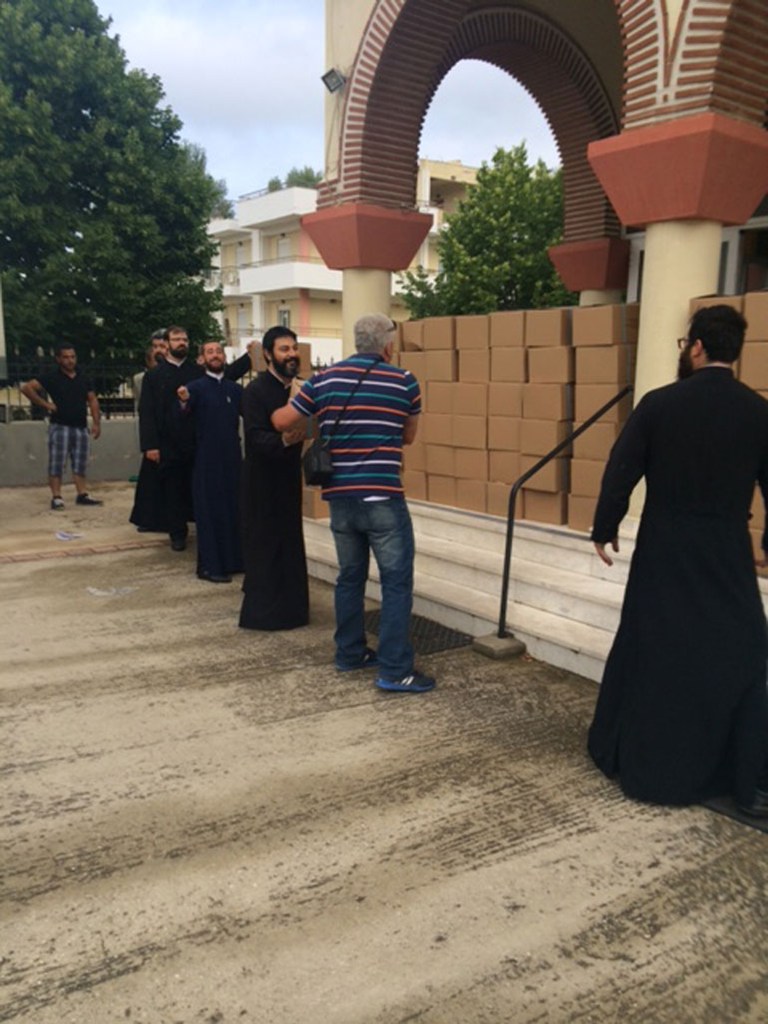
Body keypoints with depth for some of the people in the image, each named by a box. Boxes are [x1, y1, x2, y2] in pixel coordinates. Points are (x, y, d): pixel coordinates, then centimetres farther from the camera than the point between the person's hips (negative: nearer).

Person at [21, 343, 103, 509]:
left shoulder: (83, 380, 11)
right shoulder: (51, 378, -3)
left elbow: (92, 400, 14)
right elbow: (27, 388, -8)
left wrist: (96, 423, 4)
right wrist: (45, 404, -10)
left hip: (81, 427, 5)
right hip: (60, 427, -5)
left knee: (80, 464, 8)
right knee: (57, 463, -5)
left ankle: (82, 494, 13)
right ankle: (56, 497, -3)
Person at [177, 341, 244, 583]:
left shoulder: (235, 388, 10)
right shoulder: (195, 387, -4)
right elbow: (185, 414, -21)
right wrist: (184, 401, -44)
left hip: (232, 457, 4)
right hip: (207, 459, -4)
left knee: (233, 508, 10)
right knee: (210, 511, 0)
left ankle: (233, 559, 22)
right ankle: (210, 566, 6)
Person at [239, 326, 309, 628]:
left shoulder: (293, 389, 8)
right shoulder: (256, 391, -16)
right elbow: (256, 439, -27)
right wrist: (284, 440, -41)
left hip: (287, 481, 8)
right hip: (263, 484, -8)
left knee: (287, 544, 16)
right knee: (265, 547, -4)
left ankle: (287, 608, 29)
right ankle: (263, 612, 7)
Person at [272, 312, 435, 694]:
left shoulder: (323, 380, 6)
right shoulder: (405, 382, -1)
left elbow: (280, 422, 13)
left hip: (339, 498, 5)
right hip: (383, 498, -4)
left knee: (350, 576, 18)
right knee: (397, 582, 1)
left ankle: (350, 653, 29)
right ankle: (395, 670, 0)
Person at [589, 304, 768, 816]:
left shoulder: (658, 403, -8)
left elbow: (620, 473, -6)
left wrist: (604, 529, 7)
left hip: (663, 557, 0)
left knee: (648, 655, 13)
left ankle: (629, 758, 28)